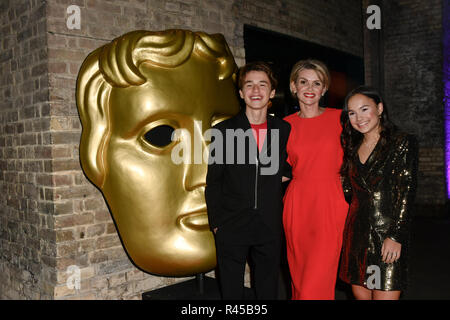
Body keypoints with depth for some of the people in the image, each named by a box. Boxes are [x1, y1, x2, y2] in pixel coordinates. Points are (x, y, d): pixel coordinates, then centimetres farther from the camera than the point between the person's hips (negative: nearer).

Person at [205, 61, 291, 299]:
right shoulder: (224, 131, -2)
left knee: (268, 291, 13)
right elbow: (213, 182, 0)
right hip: (231, 228, -1)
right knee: (232, 291, 10)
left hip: (269, 227, 2)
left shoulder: (284, 130, 3)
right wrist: (216, 223, -2)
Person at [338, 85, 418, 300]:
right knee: (360, 294, 10)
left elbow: (407, 193, -10)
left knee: (384, 295, -7)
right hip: (357, 233, 5)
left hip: (387, 234, -5)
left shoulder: (403, 143, -3)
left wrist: (395, 236, -15)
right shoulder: (353, 148, 13)